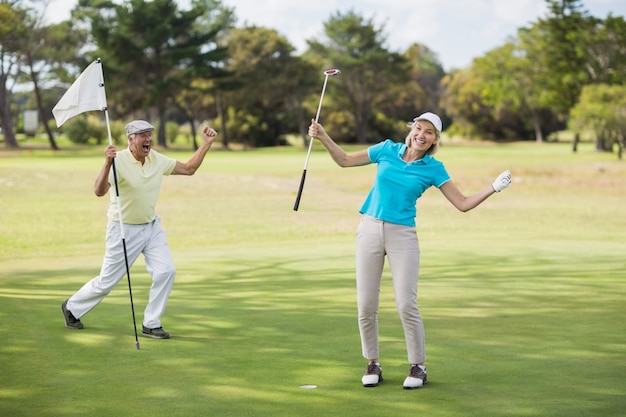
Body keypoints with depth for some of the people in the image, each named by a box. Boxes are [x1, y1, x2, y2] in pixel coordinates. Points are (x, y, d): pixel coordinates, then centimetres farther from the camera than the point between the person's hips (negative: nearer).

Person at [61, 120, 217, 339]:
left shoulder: (157, 160, -3)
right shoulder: (119, 161, -23)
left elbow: (189, 168, 7)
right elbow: (99, 191, -35)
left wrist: (206, 143, -1)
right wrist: (108, 163, -50)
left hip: (152, 226, 5)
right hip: (124, 229, -5)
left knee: (166, 271, -11)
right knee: (107, 282, 5)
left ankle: (151, 324, 2)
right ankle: (72, 307, 31)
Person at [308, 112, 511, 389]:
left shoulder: (433, 169, 0)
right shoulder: (387, 150, 5)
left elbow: (463, 204, -1)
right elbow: (345, 160, 14)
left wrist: (493, 188, -12)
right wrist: (323, 137, 3)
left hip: (402, 235, -2)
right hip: (370, 229, 2)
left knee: (406, 305, -9)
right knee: (366, 304, 1)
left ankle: (418, 367, 8)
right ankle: (373, 364, 18)